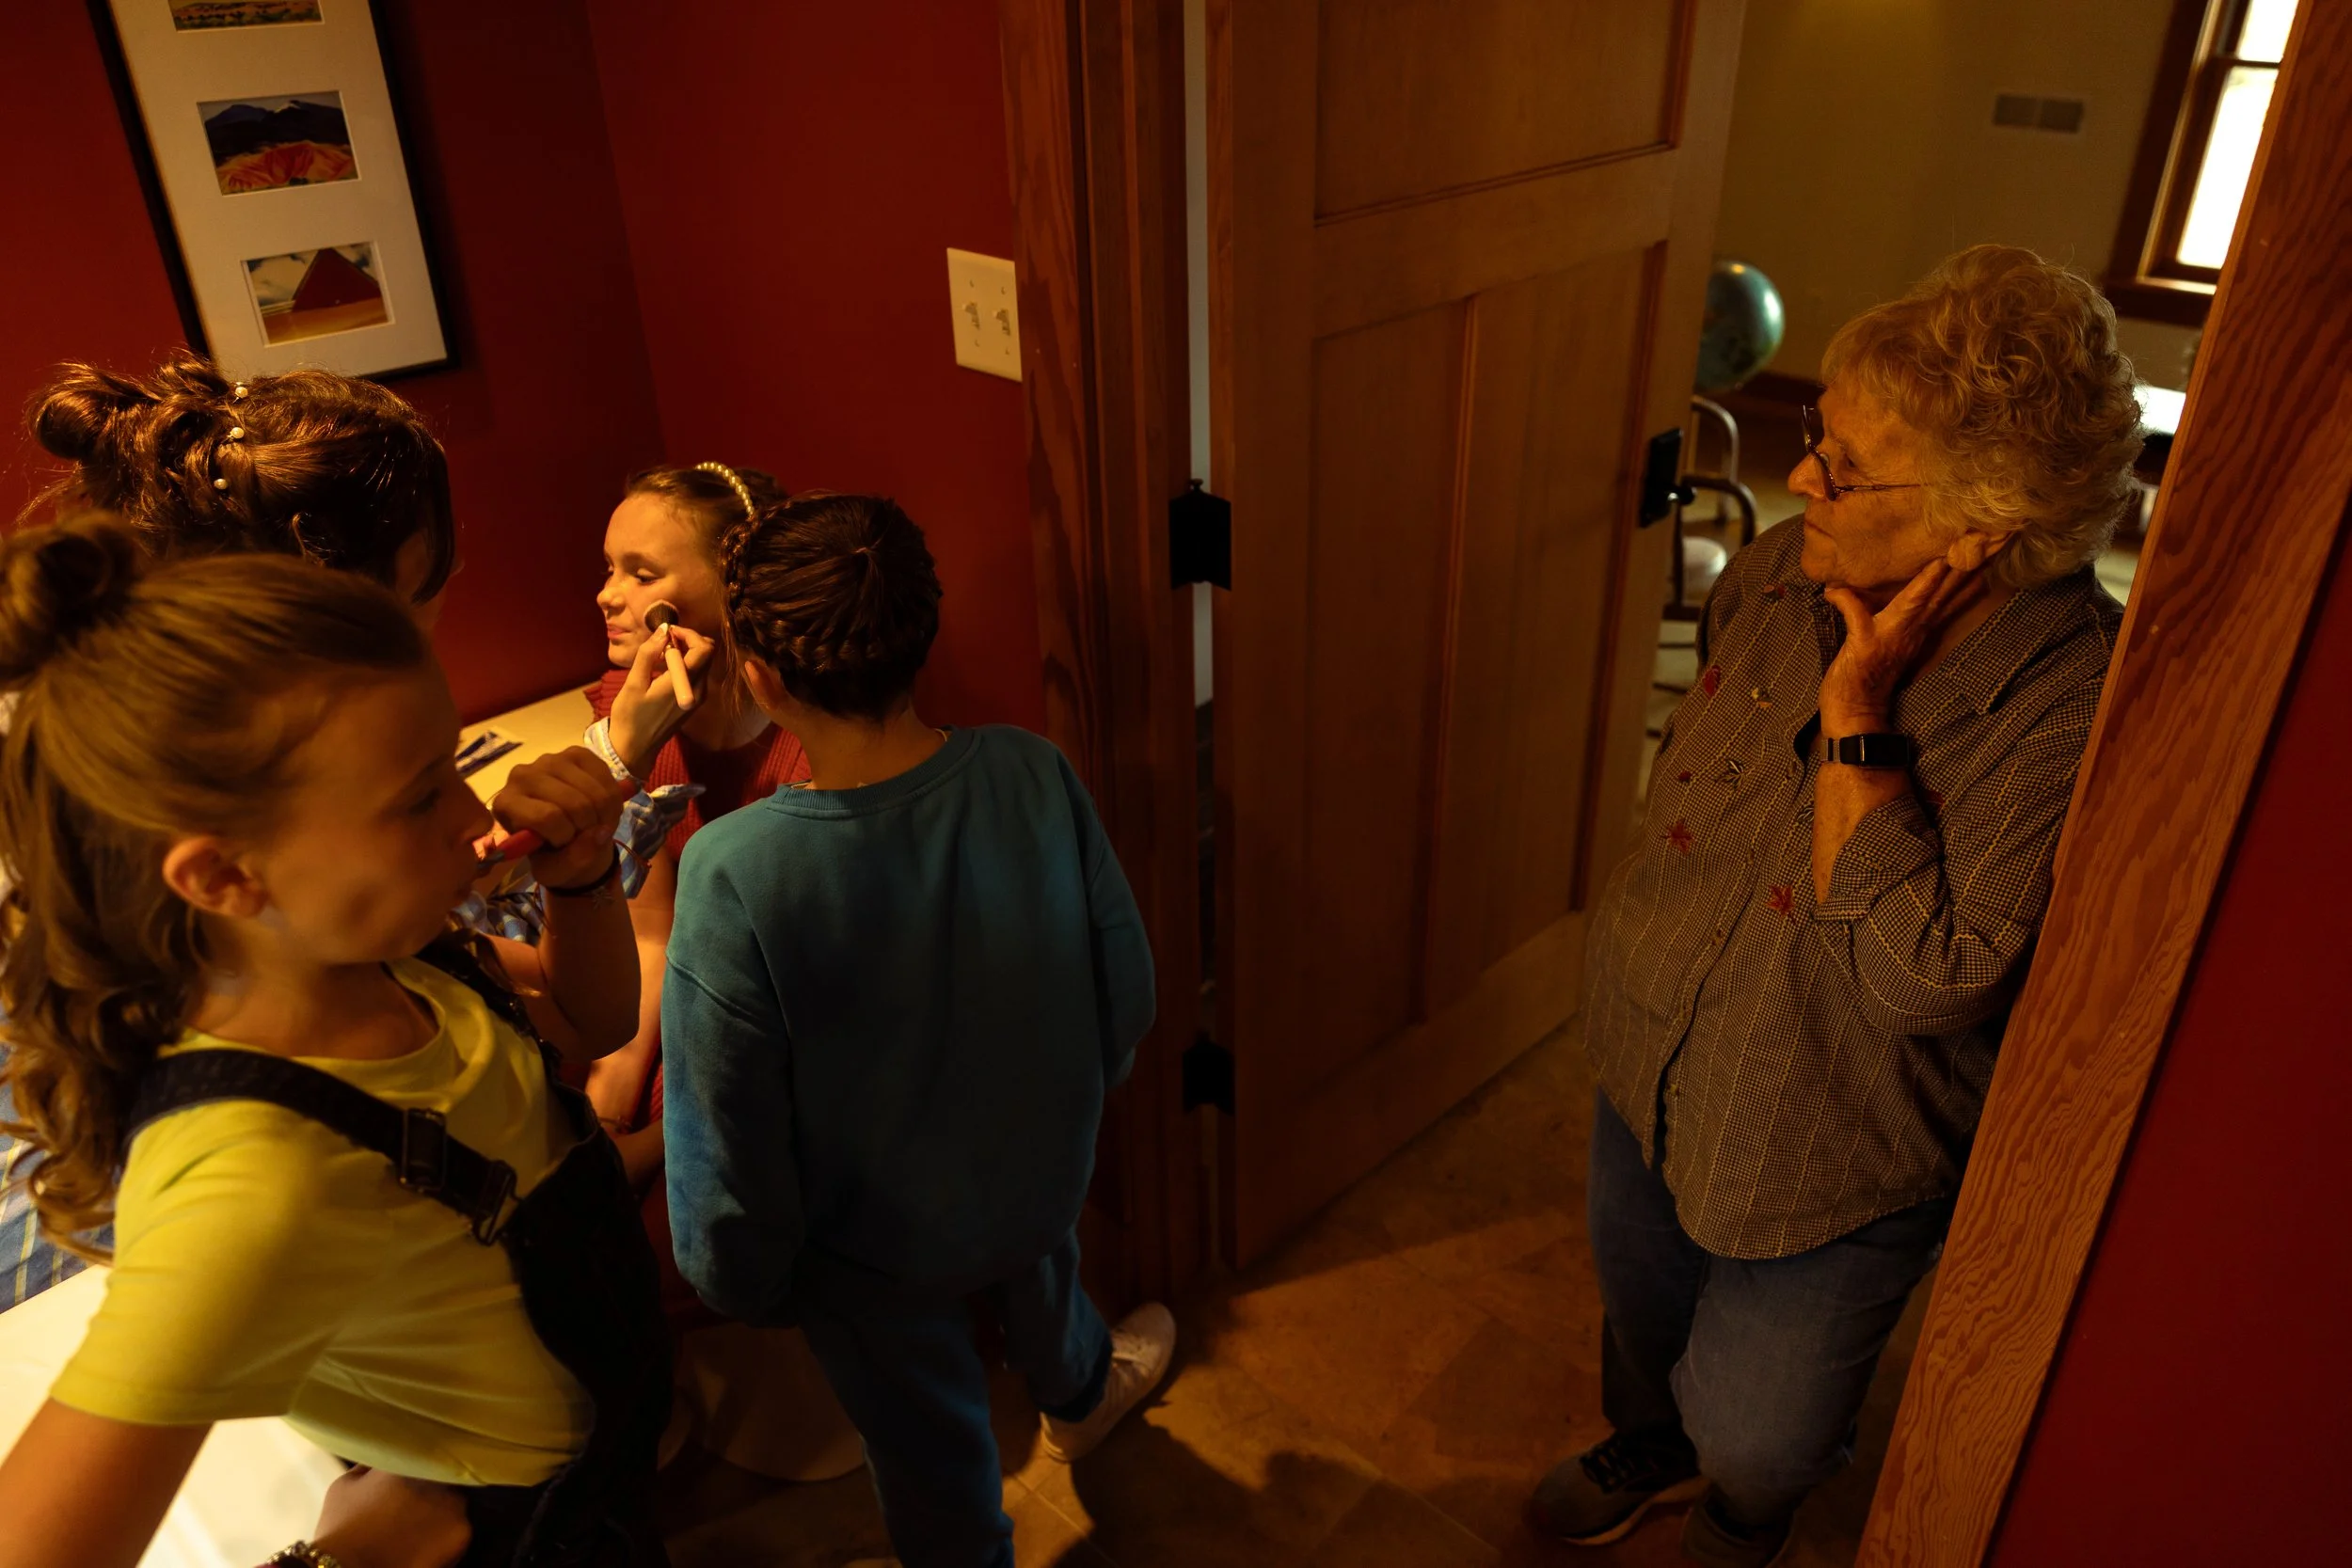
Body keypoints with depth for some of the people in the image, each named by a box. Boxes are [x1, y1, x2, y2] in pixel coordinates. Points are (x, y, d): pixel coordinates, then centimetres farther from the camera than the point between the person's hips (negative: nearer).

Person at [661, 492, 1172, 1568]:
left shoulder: (731, 878, -35)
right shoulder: (1033, 775, -25)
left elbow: (728, 1157, -24)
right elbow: (1126, 994, -10)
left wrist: (747, 1287, -3)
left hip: (875, 1255, -4)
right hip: (1042, 1173, 4)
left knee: (932, 1452, 26)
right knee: (1039, 1269, 39)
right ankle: (1079, 1391, 72)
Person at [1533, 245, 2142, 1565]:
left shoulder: (2075, 711, -31)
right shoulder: (1782, 576, -13)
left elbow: (1924, 977, -35)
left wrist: (1855, 715, -35)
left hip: (1825, 1167, -5)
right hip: (1655, 1070, 5)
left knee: (1754, 1433, 20)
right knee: (1641, 1308, 32)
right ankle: (1649, 1446, 65)